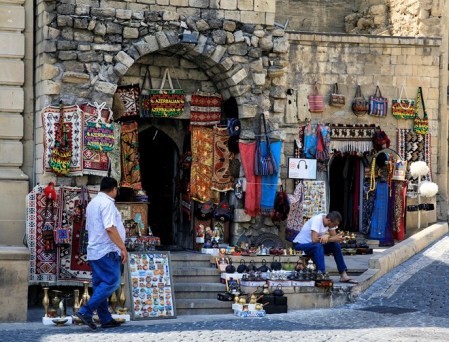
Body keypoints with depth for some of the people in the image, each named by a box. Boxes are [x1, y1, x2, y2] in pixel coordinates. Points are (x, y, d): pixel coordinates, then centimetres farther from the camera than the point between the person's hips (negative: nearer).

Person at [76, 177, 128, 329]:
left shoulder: (92, 203, 18)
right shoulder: (107, 203, -12)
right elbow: (110, 228, -22)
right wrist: (122, 247, -20)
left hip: (94, 251, 10)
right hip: (107, 251, -10)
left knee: (100, 285, 10)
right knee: (111, 283, -8)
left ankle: (105, 319, 11)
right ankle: (86, 311, -15)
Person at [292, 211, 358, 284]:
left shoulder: (331, 221, -5)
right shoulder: (317, 220, -28)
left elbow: (334, 237, -8)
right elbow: (314, 240, -36)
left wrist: (327, 236, -31)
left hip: (317, 246, 8)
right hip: (300, 245, -8)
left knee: (336, 245, -9)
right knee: (318, 246, -36)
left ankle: (343, 275, -4)